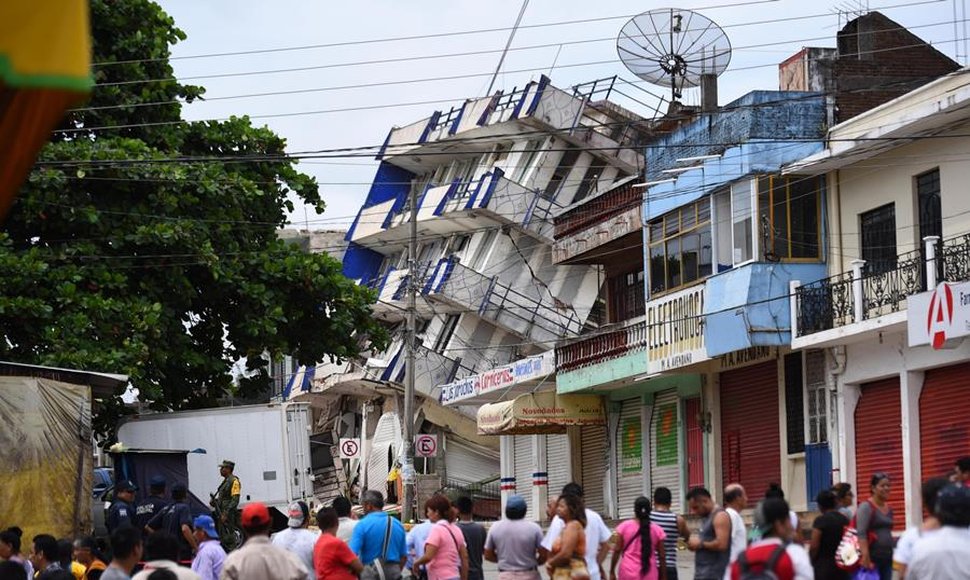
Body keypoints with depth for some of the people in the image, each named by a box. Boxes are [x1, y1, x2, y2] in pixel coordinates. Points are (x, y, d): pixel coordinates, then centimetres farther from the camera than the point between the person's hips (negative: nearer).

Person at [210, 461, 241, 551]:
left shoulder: (234, 481, -12)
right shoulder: (225, 481, 19)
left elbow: (235, 500, -19)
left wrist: (226, 514, -25)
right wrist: (214, 501, 8)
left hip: (228, 516, -10)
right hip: (222, 514, 10)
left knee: (228, 539, -11)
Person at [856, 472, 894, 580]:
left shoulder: (889, 509, 15)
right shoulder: (866, 507, -9)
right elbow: (861, 534, -18)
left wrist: (892, 556, 18)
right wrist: (866, 557, -26)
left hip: (887, 558, 8)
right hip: (872, 558, -8)